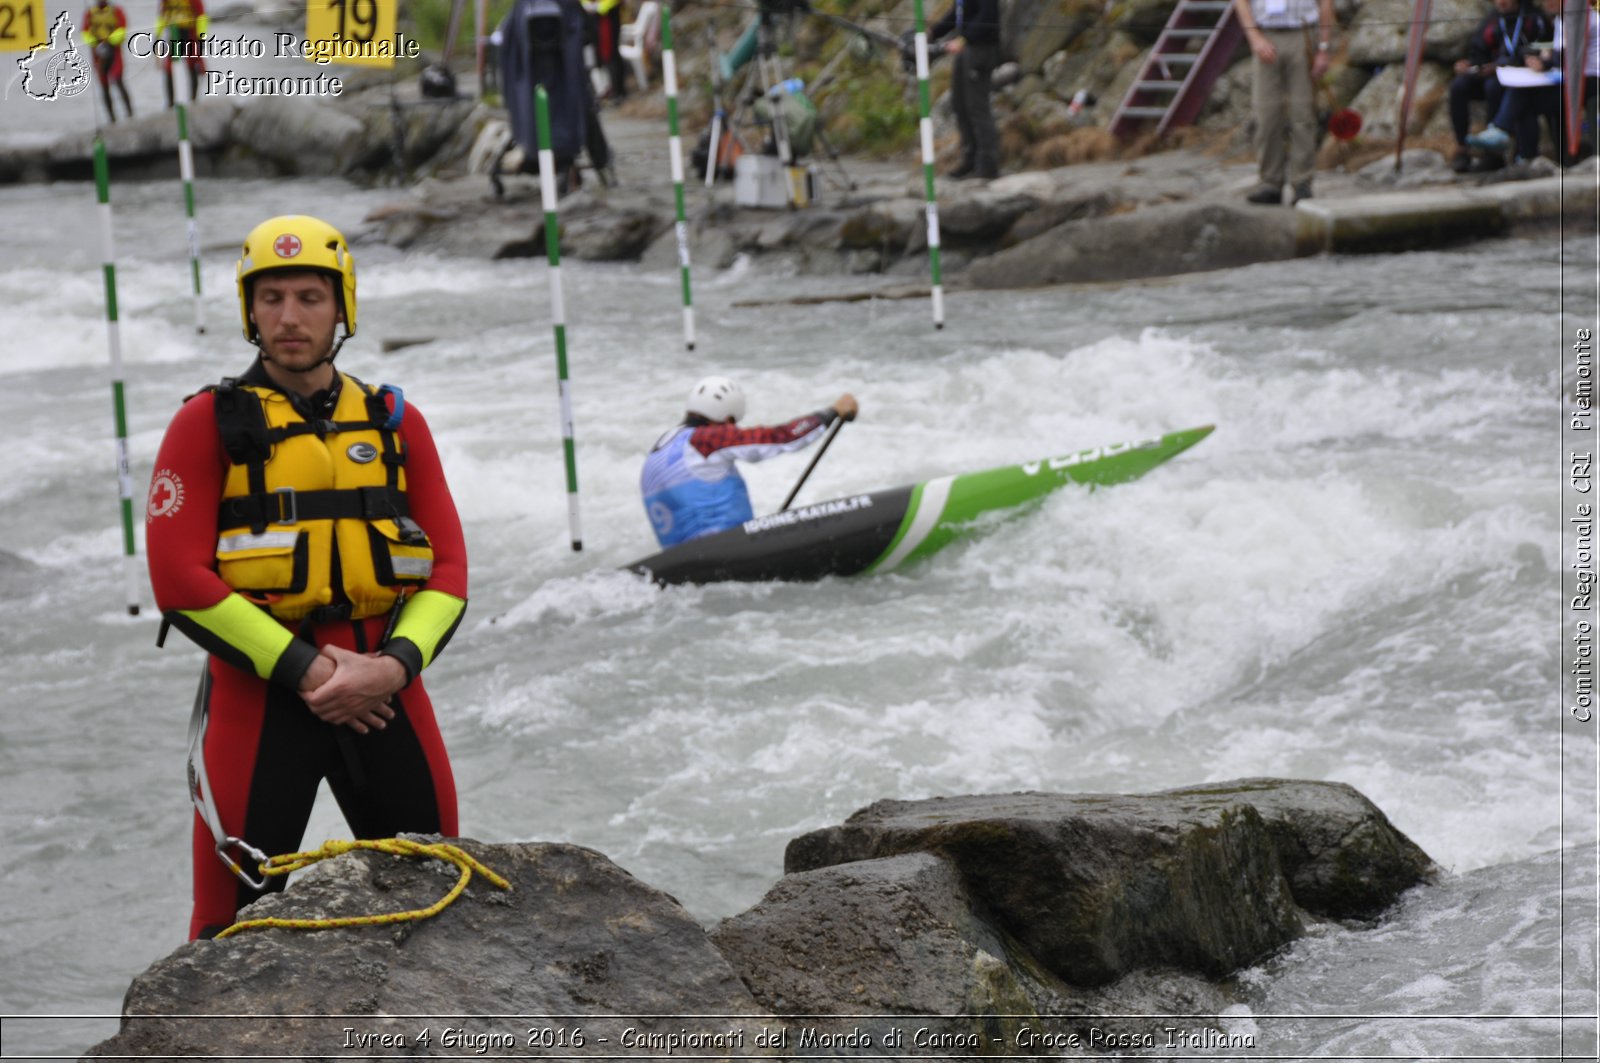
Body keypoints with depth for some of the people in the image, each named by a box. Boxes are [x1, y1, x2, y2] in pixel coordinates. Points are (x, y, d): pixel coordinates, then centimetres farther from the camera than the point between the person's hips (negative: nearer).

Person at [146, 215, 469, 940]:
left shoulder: (395, 423, 11)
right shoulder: (210, 424, 1)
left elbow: (447, 568, 7)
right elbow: (180, 579, -7)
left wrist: (395, 665, -12)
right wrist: (304, 670, -13)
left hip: (384, 689, 3)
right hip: (258, 691, -3)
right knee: (238, 924, -4)